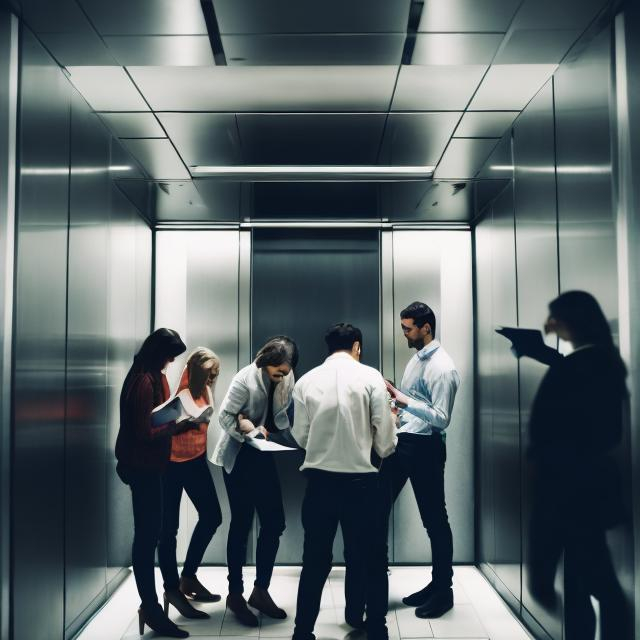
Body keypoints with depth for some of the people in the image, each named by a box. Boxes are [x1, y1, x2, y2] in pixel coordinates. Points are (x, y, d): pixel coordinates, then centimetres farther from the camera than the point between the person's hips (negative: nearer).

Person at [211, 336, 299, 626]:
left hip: (265, 456, 5)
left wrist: (288, 438, -14)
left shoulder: (286, 379, -3)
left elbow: (281, 414, 3)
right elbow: (225, 416, -14)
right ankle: (235, 594, 20)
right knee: (241, 525, 3)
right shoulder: (245, 380, -19)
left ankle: (261, 590, 22)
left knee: (274, 523, 4)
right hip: (239, 458, -5)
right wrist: (251, 430, -25)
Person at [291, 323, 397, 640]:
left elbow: (301, 436, 4)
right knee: (371, 558, 13)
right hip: (360, 479, -2)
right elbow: (385, 440, -7)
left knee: (315, 559, 15)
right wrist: (384, 449, 15)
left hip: (319, 480, 3)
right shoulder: (370, 376, -6)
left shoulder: (306, 381, 1)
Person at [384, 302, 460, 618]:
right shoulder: (417, 357, 9)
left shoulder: (442, 367, -18)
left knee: (434, 519, 6)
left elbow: (441, 418, -23)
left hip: (424, 447, -9)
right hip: (402, 441, 9)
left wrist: (402, 400, -27)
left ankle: (443, 589, 24)